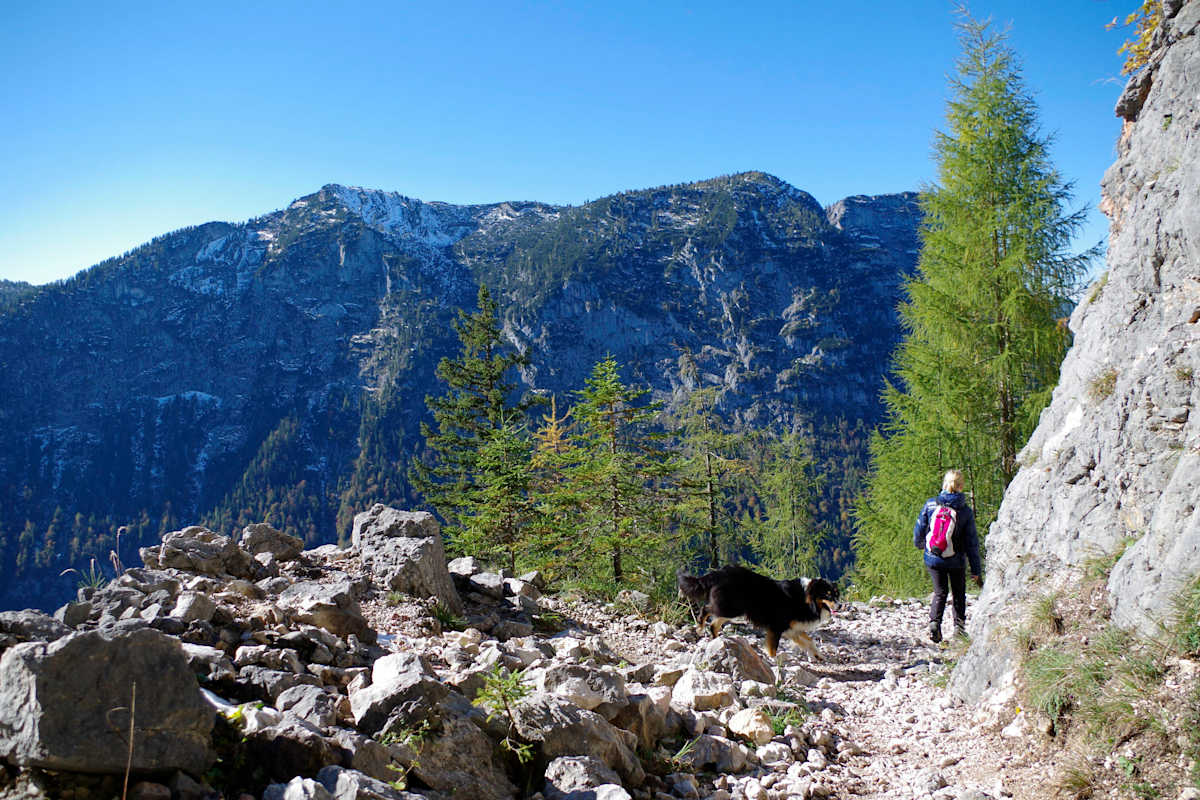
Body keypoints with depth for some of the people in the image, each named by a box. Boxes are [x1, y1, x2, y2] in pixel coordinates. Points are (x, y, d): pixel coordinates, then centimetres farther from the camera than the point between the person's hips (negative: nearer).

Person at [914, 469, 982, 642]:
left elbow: (919, 530, 2)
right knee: (959, 594, 20)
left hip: (933, 559, 1)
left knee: (940, 593, 13)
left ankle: (934, 623, -8)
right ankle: (959, 626, 17)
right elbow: (972, 543, -6)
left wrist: (920, 544, 26)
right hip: (956, 561, -1)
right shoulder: (966, 511, -10)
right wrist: (976, 571, 0)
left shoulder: (930, 504, -7)